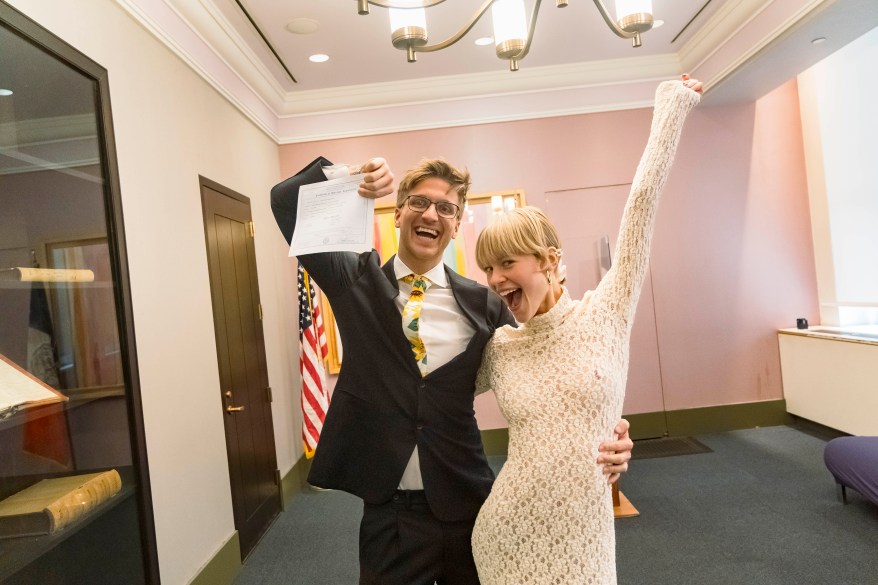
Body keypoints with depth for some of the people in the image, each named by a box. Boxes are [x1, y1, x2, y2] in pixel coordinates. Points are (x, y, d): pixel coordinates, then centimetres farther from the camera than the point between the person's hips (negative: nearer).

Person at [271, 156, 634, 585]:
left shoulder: (483, 304, -2)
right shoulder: (357, 281, -1)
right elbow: (287, 202, 0)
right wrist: (349, 176, -16)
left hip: (468, 508, 1)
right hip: (388, 511, 0)